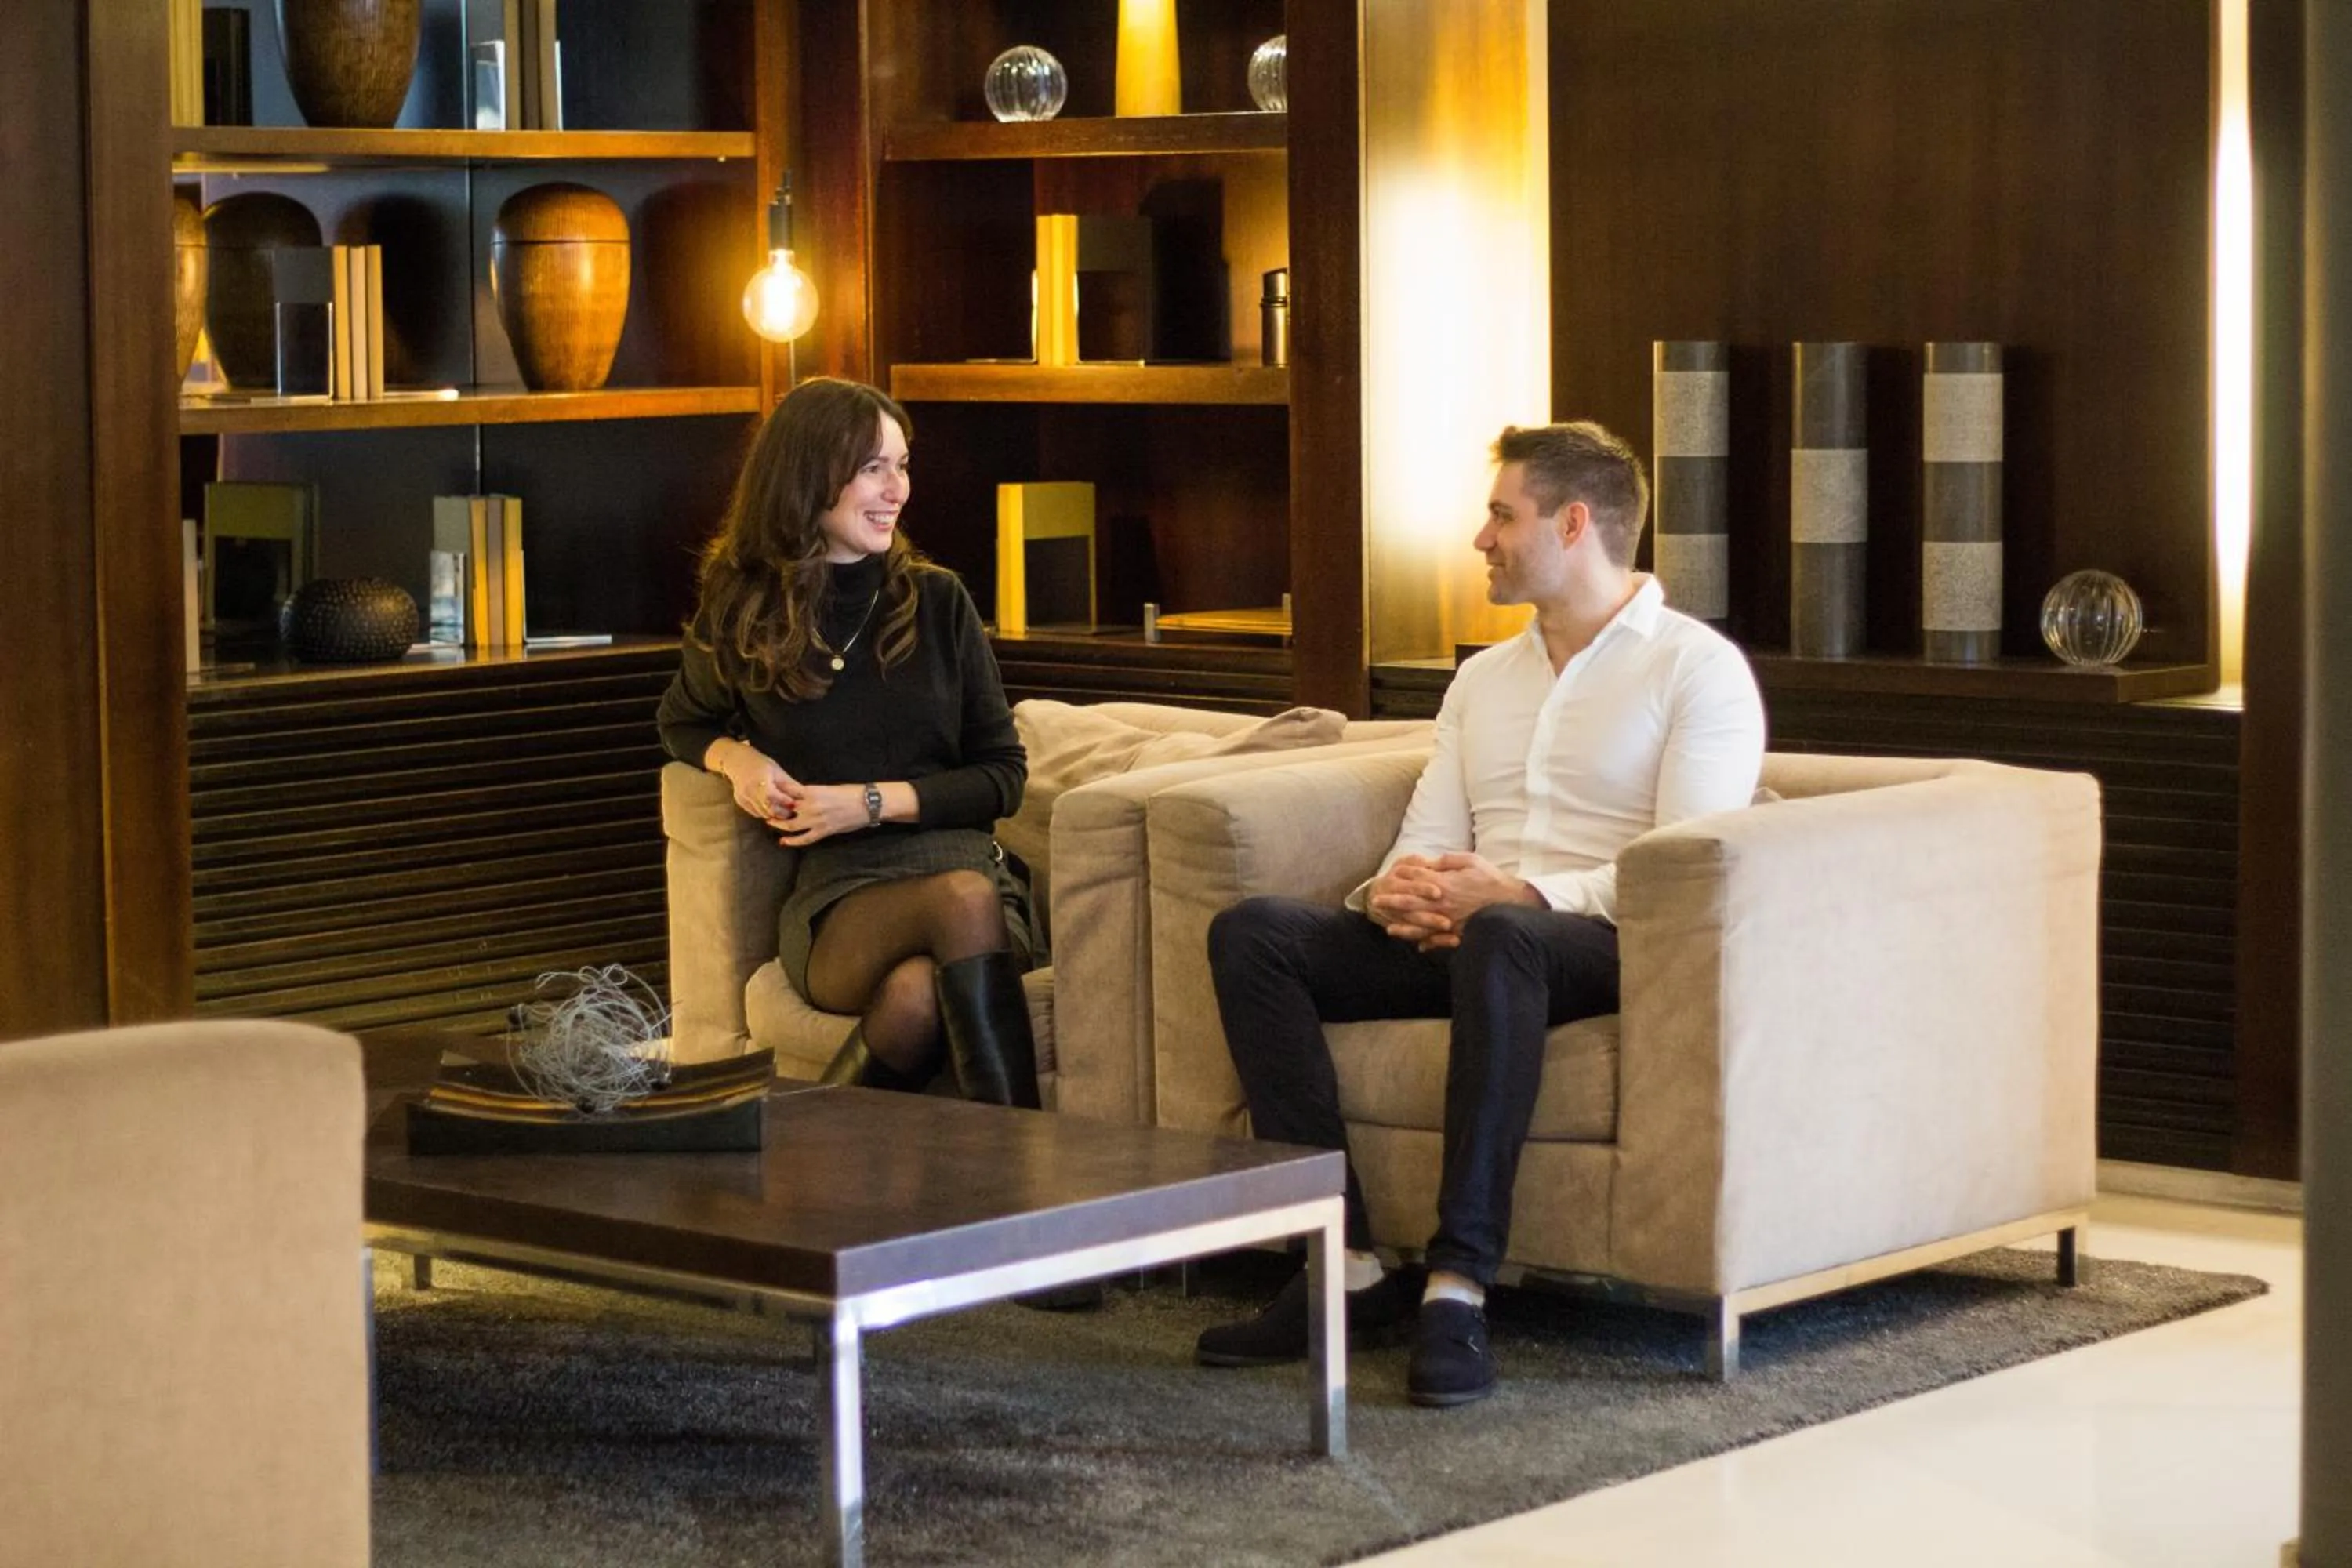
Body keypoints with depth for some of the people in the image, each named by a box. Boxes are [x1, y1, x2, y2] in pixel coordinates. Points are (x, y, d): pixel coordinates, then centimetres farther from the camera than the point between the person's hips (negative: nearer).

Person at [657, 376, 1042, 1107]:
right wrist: (736, 757, 5)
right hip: (834, 899, -1)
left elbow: (1002, 772, 12)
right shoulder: (742, 617, 10)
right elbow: (681, 723, 30)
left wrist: (874, 801, -4)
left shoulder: (937, 601, 10)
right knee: (963, 898, -39)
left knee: (919, 993, -39)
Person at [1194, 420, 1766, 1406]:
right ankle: (1346, 1266, -24)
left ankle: (1458, 1287, -43)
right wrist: (1397, 891, -9)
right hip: (1462, 939, 7)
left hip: (1604, 944, -7)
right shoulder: (1485, 677, 24)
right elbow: (1427, 840, 17)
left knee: (1498, 939, -41)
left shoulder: (1698, 669, 1)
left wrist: (1518, 892, -24)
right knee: (1252, 934, -17)